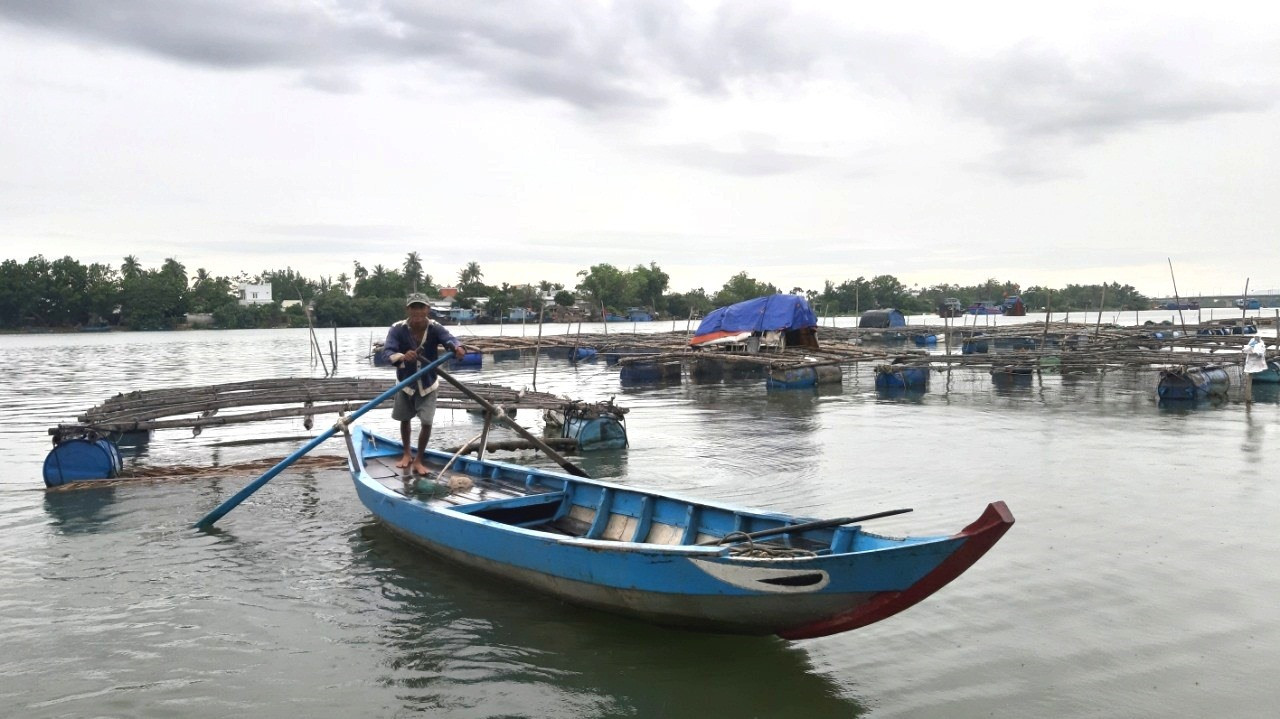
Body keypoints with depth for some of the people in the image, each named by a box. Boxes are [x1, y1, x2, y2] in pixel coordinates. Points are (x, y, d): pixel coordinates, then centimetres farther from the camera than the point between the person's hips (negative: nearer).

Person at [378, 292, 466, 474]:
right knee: (405, 419, 17)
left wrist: (457, 347, -66)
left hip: (428, 383, -1)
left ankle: (418, 460, 13)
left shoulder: (435, 328, -21)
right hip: (405, 382, 1)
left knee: (426, 422, -6)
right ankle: (407, 453, 41)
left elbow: (449, 339, -40)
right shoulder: (397, 329, -23)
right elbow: (386, 352, -35)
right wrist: (402, 357, -58)